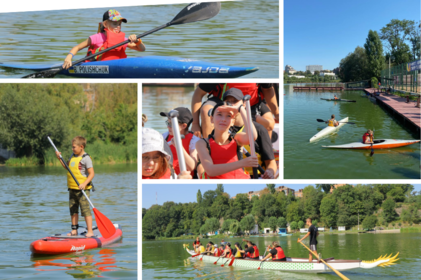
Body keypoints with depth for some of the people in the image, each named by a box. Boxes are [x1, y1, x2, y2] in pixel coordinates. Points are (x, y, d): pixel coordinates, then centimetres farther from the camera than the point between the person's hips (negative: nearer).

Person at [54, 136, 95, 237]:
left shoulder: (86, 158, -13)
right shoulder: (73, 156, 12)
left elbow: (91, 173, -17)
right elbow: (67, 167, 25)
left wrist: (84, 183, -29)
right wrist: (60, 158, 15)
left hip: (82, 189, -8)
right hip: (72, 189, 8)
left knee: (85, 210, -8)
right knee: (73, 210, 12)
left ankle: (90, 231, -5)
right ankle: (74, 230, 21)